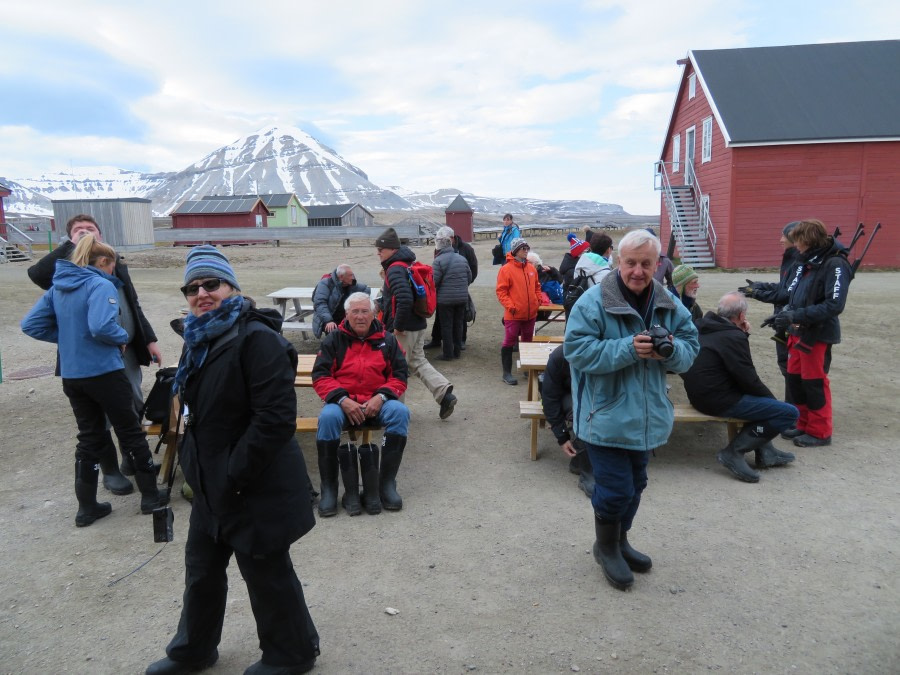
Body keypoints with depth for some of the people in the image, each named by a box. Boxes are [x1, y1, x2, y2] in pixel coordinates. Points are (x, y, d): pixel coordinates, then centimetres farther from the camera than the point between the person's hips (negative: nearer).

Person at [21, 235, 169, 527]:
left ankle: (86, 507, 21)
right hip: (104, 373, -7)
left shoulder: (58, 286, 9)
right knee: (131, 432, 8)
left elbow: (30, 324, 9)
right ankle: (150, 495, 17)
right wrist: (123, 338, -10)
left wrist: (67, 337, 10)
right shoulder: (101, 285, -14)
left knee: (90, 438, 16)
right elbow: (101, 326, -29)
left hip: (71, 375, 7)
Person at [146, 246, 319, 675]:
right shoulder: (198, 340, 8)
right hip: (211, 485, 9)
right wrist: (191, 461, 12)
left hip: (256, 489, -9)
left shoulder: (256, 338, -21)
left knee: (267, 574, 10)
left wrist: (235, 476, -23)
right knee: (201, 568, 25)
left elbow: (276, 417, -28)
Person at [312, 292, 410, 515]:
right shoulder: (334, 340, 7)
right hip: (343, 402, -1)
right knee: (328, 417, -34)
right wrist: (342, 399, -16)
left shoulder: (387, 340, 11)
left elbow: (399, 375, 7)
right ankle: (329, 488, -19)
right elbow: (320, 376, 1)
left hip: (378, 402, 1)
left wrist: (381, 397, -13)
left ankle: (387, 483, -18)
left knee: (400, 412, -30)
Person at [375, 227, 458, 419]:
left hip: (404, 329, -10)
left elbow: (405, 300, -32)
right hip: (417, 324, 10)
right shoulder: (408, 265, 12)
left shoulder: (395, 270, -19)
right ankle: (444, 393, 7)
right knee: (418, 362, 17)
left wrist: (398, 327, -22)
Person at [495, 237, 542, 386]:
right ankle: (507, 373, 7)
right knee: (509, 343, 0)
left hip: (530, 314, 6)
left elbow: (537, 287, 18)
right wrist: (510, 306, -20)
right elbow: (501, 291, -13)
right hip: (513, 315, -6)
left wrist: (538, 301, 5)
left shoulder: (532, 268, 8)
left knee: (528, 342, 18)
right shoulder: (506, 269, -11)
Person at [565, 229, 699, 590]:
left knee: (634, 485, 20)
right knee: (615, 488, -1)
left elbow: (690, 347, 6)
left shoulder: (669, 305, 2)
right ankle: (606, 547, 26)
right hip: (606, 416, -6)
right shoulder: (593, 301, -16)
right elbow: (577, 350, -21)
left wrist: (671, 350, -17)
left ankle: (620, 541, 43)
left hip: (647, 417, 7)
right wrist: (627, 349, -28)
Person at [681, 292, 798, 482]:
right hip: (718, 401, -10)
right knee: (789, 413, -8)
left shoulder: (701, 327, 8)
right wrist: (772, 399, 2)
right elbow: (749, 380, -15)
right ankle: (734, 451, -6)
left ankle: (765, 452, 28)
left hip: (698, 393, 10)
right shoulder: (733, 337, -18)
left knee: (762, 397, 30)